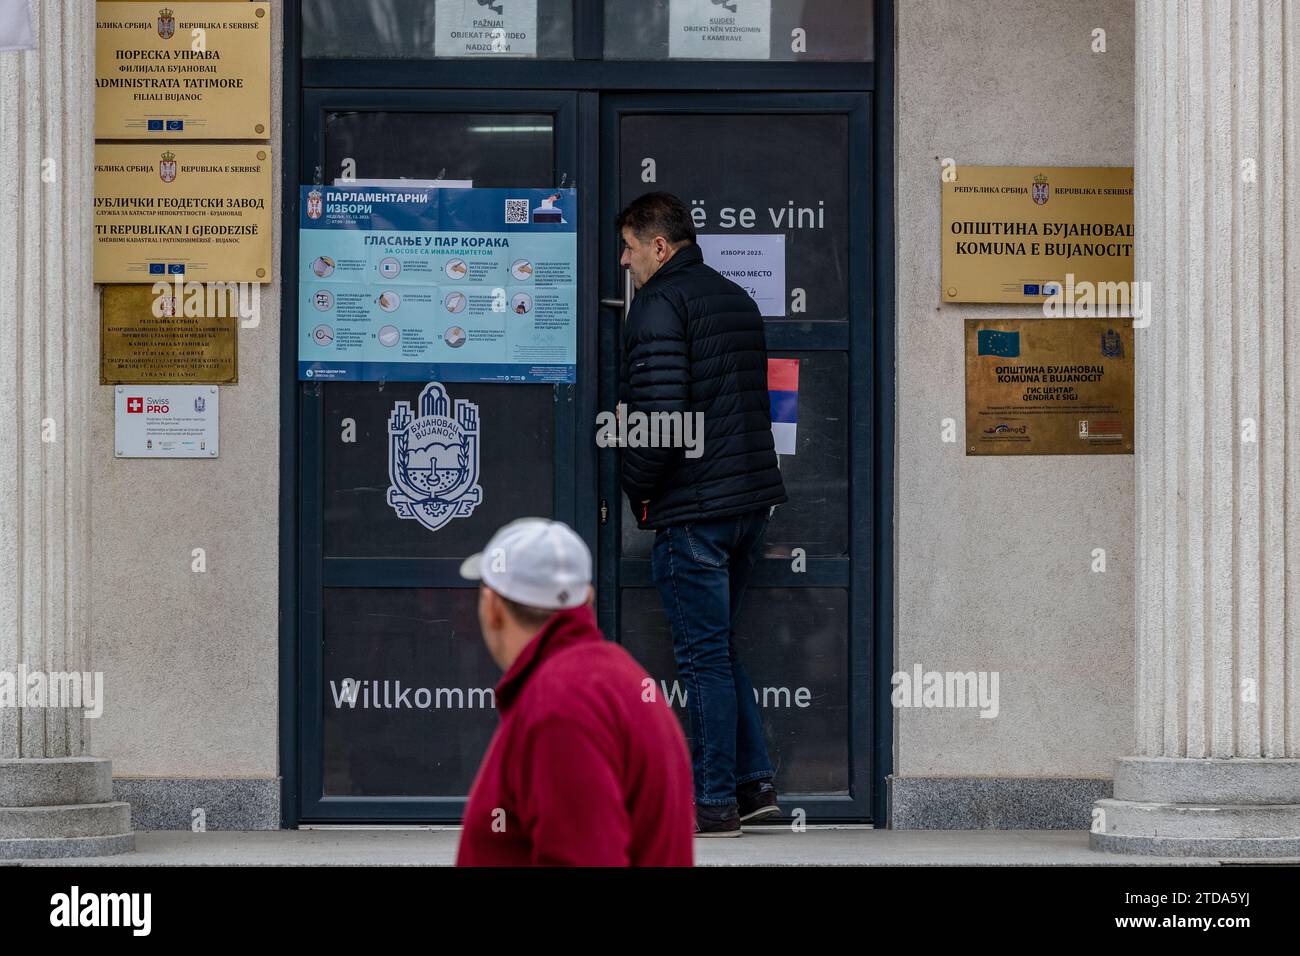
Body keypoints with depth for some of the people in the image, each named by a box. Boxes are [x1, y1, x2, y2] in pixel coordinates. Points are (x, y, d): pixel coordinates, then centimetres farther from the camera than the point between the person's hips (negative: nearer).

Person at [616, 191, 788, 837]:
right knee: (718, 649, 18)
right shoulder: (735, 298, 16)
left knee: (704, 656, -3)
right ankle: (753, 783, 17)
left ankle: (715, 803, 1)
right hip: (751, 499, 9)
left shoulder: (658, 305, -11)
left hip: (693, 510, -9)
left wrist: (638, 491, -8)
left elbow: (660, 413, -21)